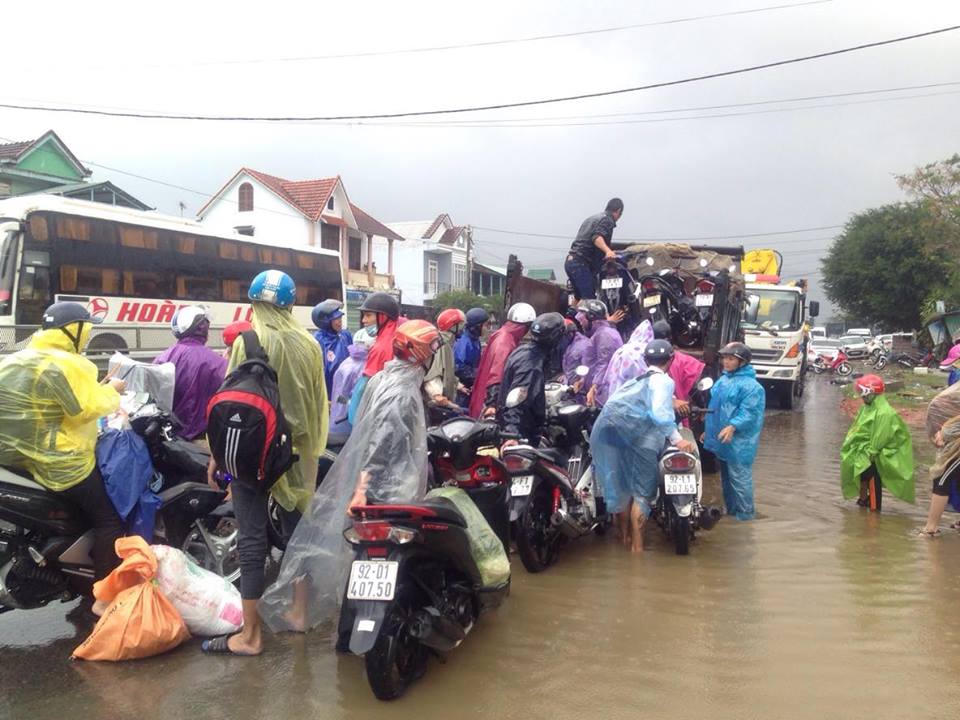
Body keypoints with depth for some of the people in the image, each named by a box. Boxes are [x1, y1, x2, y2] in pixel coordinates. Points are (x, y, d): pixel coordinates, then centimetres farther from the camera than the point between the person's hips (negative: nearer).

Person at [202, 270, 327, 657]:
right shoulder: (310, 345, 0)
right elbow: (319, 404, 5)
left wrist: (217, 454, -2)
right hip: (298, 451, 4)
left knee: (252, 541, 0)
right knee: (296, 532, 15)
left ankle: (250, 634, 5)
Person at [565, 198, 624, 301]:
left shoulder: (592, 218, 25)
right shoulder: (607, 220, -4)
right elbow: (597, 237, -24)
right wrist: (608, 251, -42)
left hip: (570, 261, 10)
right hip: (581, 264, -10)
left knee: (579, 298, 18)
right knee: (588, 299, -15)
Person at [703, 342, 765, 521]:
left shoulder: (750, 386, -16)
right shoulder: (723, 380, 13)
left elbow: (749, 412, -23)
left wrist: (733, 426, -36)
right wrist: (709, 430, 23)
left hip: (738, 442, -9)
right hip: (722, 440, 9)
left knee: (739, 478, -3)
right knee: (726, 478, 18)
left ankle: (745, 513, 9)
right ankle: (731, 510, 31)